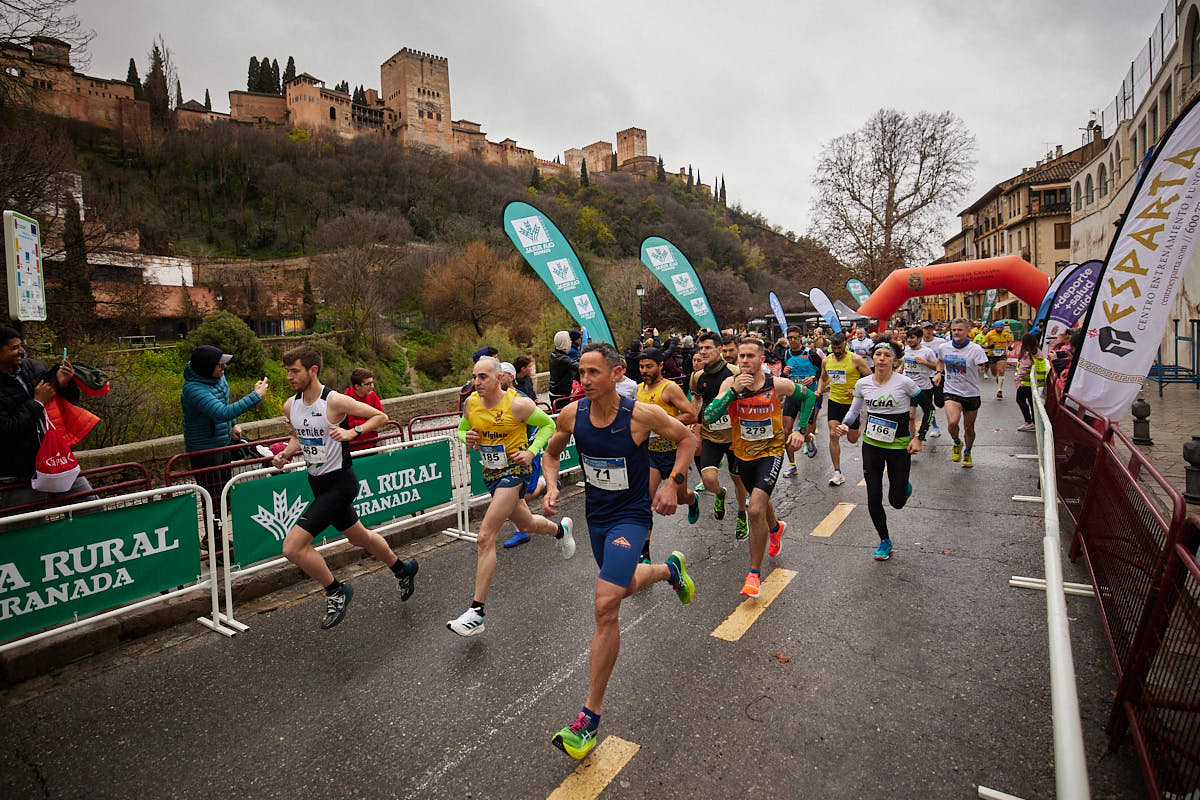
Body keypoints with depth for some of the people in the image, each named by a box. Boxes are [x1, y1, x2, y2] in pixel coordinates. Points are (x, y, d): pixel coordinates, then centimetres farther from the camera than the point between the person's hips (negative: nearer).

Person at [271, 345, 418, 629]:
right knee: (359, 537, 23)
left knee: (292, 547, -15)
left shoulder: (335, 401, -18)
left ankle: (336, 592, 7)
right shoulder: (290, 406, 3)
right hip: (318, 482, 8)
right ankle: (403, 570, 45)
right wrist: (285, 453, 1)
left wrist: (352, 432, -25)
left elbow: (381, 417, -11)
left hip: (339, 481, -8)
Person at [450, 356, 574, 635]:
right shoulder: (471, 403, -4)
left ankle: (476, 613, -7)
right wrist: (467, 438, -11)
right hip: (490, 473, 7)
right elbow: (461, 429, 13)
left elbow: (548, 424, -5)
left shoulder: (518, 404, -19)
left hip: (514, 470, -6)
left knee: (485, 537, -15)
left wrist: (531, 451, -17)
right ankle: (560, 528, 58)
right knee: (526, 524, 23)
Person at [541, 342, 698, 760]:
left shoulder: (641, 414, -21)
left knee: (605, 606, -17)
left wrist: (672, 483, -13)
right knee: (625, 586, 25)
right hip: (596, 515, 6)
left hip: (630, 515, -5)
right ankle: (670, 569, 59)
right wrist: (552, 486, -8)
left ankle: (590, 716, -4)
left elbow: (688, 438, -4)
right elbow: (551, 451, 10)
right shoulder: (572, 414, -10)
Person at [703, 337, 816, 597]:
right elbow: (709, 417, -23)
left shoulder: (778, 385, -15)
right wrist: (733, 391, -31)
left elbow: (809, 396, 5)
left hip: (771, 451, -4)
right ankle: (775, 527, 62)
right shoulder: (730, 383, -12)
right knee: (759, 501, 26)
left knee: (756, 509, -20)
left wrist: (799, 430, -2)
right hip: (742, 452, 4)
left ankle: (754, 572, -4)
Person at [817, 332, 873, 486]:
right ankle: (837, 473, -3)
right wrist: (819, 391, 0)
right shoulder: (827, 361, 2)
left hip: (852, 403, -3)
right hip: (834, 401, 3)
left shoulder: (856, 360, -12)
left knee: (852, 439, 8)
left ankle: (855, 430, 48)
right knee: (833, 435, -10)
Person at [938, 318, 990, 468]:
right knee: (952, 422, -24)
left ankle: (967, 452, 39)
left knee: (969, 428, 12)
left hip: (971, 394, 0)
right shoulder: (944, 348, 1)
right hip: (952, 392, 1)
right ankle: (957, 443, 9)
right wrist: (939, 373, 8)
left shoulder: (975, 349, -9)